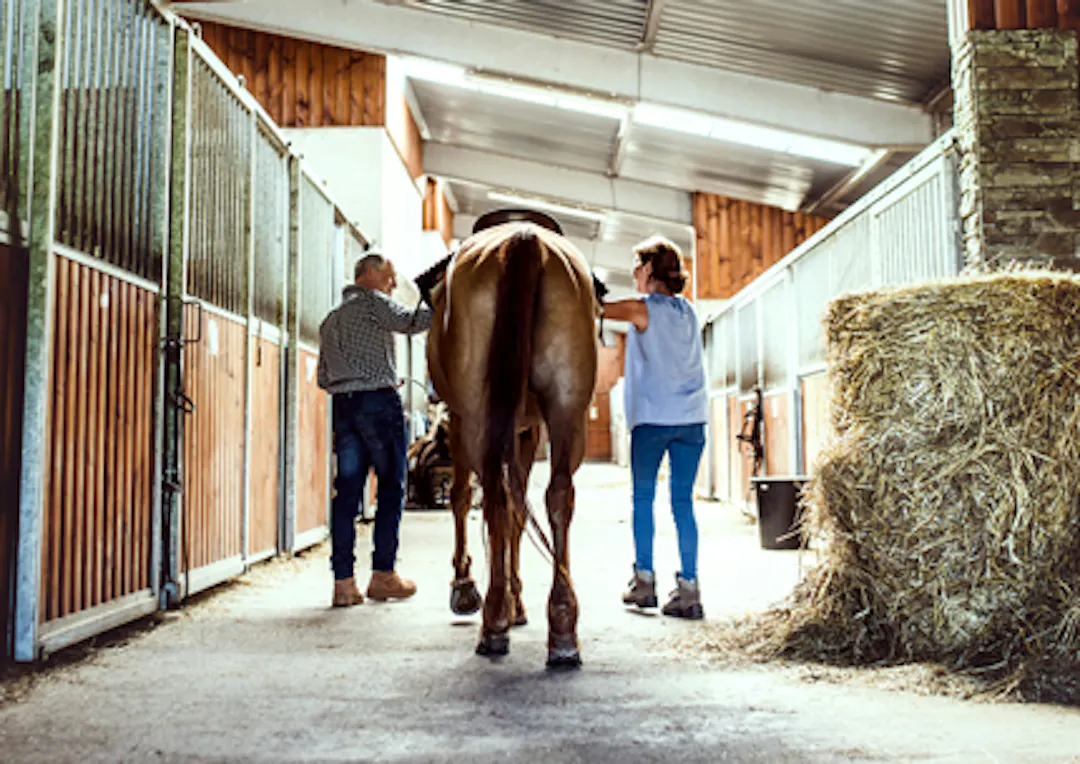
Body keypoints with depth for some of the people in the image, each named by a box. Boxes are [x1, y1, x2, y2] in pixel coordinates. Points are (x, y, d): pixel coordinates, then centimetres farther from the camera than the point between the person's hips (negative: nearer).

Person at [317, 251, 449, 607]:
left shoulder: (330, 320, 21)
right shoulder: (373, 302, -1)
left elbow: (323, 377, 19)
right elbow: (413, 323, -10)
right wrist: (431, 296, 2)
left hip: (343, 406, 7)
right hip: (379, 401, -7)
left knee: (347, 491, 4)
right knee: (392, 487, 2)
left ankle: (343, 581, 2)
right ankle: (383, 574, 3)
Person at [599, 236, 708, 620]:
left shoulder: (641, 308, -5)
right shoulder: (688, 310, 12)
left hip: (652, 416, -5)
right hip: (692, 416, 5)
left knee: (643, 497, 8)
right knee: (683, 501, 5)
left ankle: (644, 580, 12)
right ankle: (688, 587, 3)